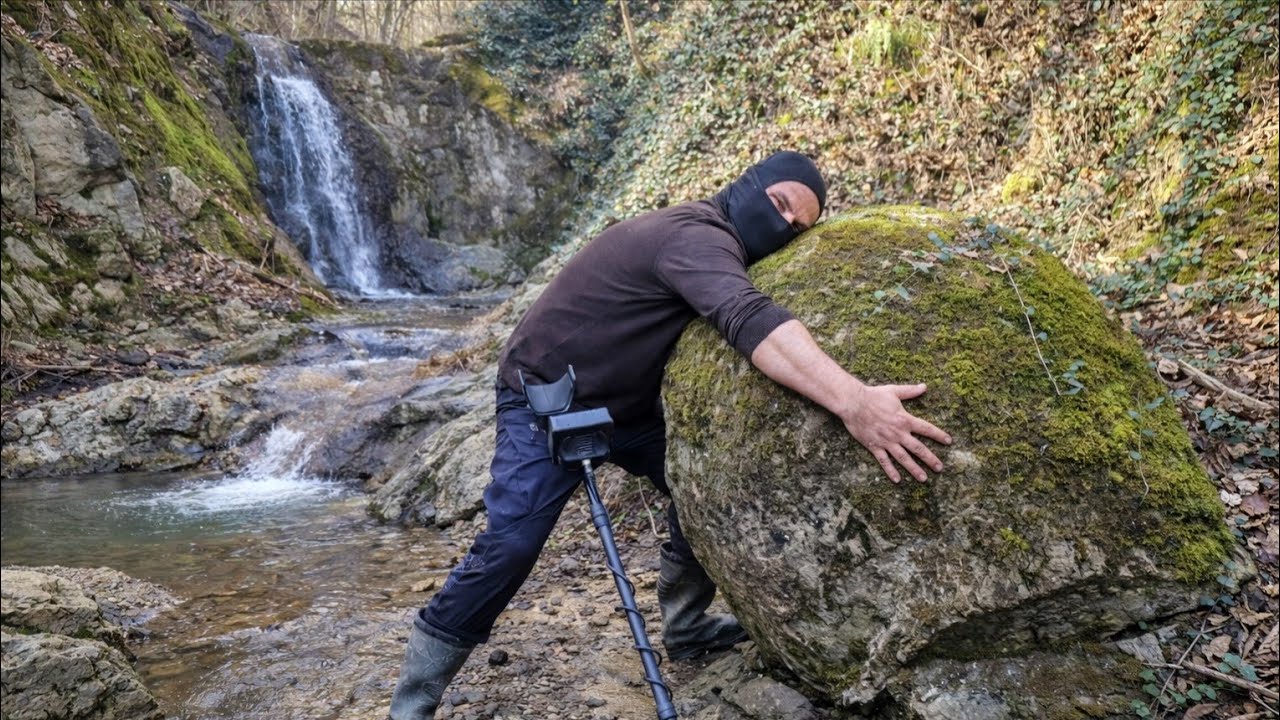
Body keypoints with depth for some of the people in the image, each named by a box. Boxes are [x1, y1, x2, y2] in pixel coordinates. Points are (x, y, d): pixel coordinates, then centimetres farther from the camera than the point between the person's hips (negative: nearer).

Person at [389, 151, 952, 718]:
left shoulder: (711, 242, 4)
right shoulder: (697, 236, -28)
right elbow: (749, 320, -48)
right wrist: (854, 402, -60)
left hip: (627, 402, 9)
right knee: (509, 547, -17)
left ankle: (686, 628, 24)